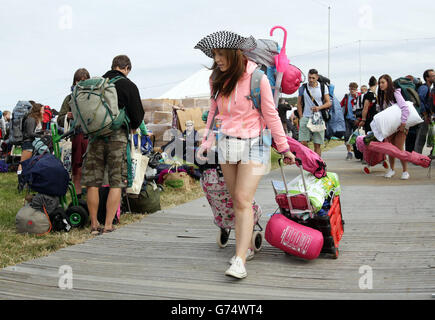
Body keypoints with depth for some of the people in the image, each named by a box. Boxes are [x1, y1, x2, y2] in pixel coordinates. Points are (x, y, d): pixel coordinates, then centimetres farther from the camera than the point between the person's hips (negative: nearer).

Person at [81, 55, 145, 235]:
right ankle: (108, 226, 0)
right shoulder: (128, 85, 2)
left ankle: (94, 225, 13)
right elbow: (137, 114, 2)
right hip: (117, 136, -3)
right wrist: (133, 127, 22)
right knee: (116, 183, 2)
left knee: (92, 183, 8)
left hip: (95, 136, 3)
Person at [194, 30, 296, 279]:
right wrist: (207, 141, 8)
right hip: (227, 144, 6)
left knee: (243, 200, -14)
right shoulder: (217, 79, 6)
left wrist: (284, 147, -1)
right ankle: (246, 248, 25)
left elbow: (271, 115, -6)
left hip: (253, 145, -6)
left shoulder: (256, 78, -12)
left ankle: (240, 261, -15)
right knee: (236, 201, 10)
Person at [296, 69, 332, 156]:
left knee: (317, 144, 0)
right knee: (303, 142, -9)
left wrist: (319, 107, -15)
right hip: (305, 117, 1)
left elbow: (329, 103, 4)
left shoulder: (323, 87, 6)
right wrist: (301, 117, 0)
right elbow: (299, 103, 12)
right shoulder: (303, 87, 8)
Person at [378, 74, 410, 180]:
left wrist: (403, 124, -28)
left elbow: (405, 108, -24)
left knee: (399, 148, -10)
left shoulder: (395, 93, -14)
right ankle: (391, 169, 19)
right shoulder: (382, 96, 8)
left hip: (400, 125, -6)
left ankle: (405, 171, 2)